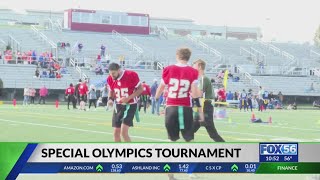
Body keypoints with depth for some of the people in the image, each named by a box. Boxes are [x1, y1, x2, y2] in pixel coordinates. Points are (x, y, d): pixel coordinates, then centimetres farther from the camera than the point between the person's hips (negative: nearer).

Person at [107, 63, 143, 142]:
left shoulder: (131, 75, -20)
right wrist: (110, 99, -7)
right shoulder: (110, 79, -3)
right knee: (116, 132, 5)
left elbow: (140, 89, -10)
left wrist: (128, 98, -22)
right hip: (118, 106, 6)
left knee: (123, 132, -17)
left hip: (130, 105, -6)